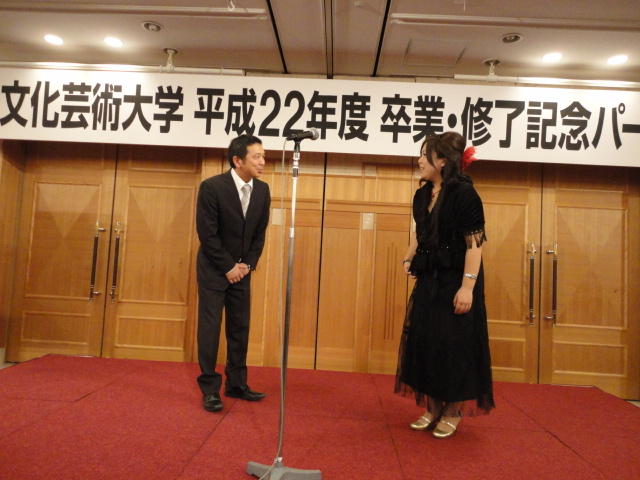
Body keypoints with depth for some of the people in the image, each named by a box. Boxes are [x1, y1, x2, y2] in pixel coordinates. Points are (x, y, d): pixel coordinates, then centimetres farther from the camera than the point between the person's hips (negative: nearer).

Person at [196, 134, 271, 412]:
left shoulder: (262, 190, -1)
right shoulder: (212, 187, -16)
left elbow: (259, 233, 6)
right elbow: (207, 234, -15)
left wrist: (248, 265, -3)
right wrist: (228, 267, -13)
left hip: (241, 270, 5)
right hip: (214, 269, -5)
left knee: (240, 327, 8)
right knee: (210, 327, -2)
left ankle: (236, 384, 20)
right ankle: (210, 389, 9)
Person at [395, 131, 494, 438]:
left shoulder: (464, 193, -14)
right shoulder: (422, 195, 7)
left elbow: (474, 243, -18)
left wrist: (467, 286, -24)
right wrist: (409, 259, 5)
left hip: (455, 281, -7)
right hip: (428, 280, 7)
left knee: (454, 344, 3)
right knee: (424, 341, 10)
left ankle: (453, 411, 20)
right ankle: (432, 406, 26)